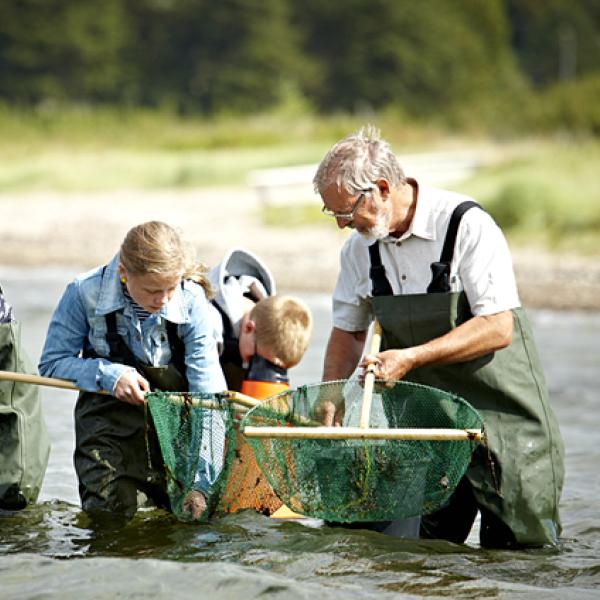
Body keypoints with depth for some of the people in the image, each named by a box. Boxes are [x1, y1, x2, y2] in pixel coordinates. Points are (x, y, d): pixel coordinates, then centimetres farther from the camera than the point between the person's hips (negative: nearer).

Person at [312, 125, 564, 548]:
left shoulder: (468, 226, -17)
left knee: (518, 549, -3)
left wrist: (411, 358, -26)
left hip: (501, 414, -5)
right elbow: (348, 330, 16)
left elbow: (498, 328, -21)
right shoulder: (360, 246, 3)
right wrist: (329, 398, 1)